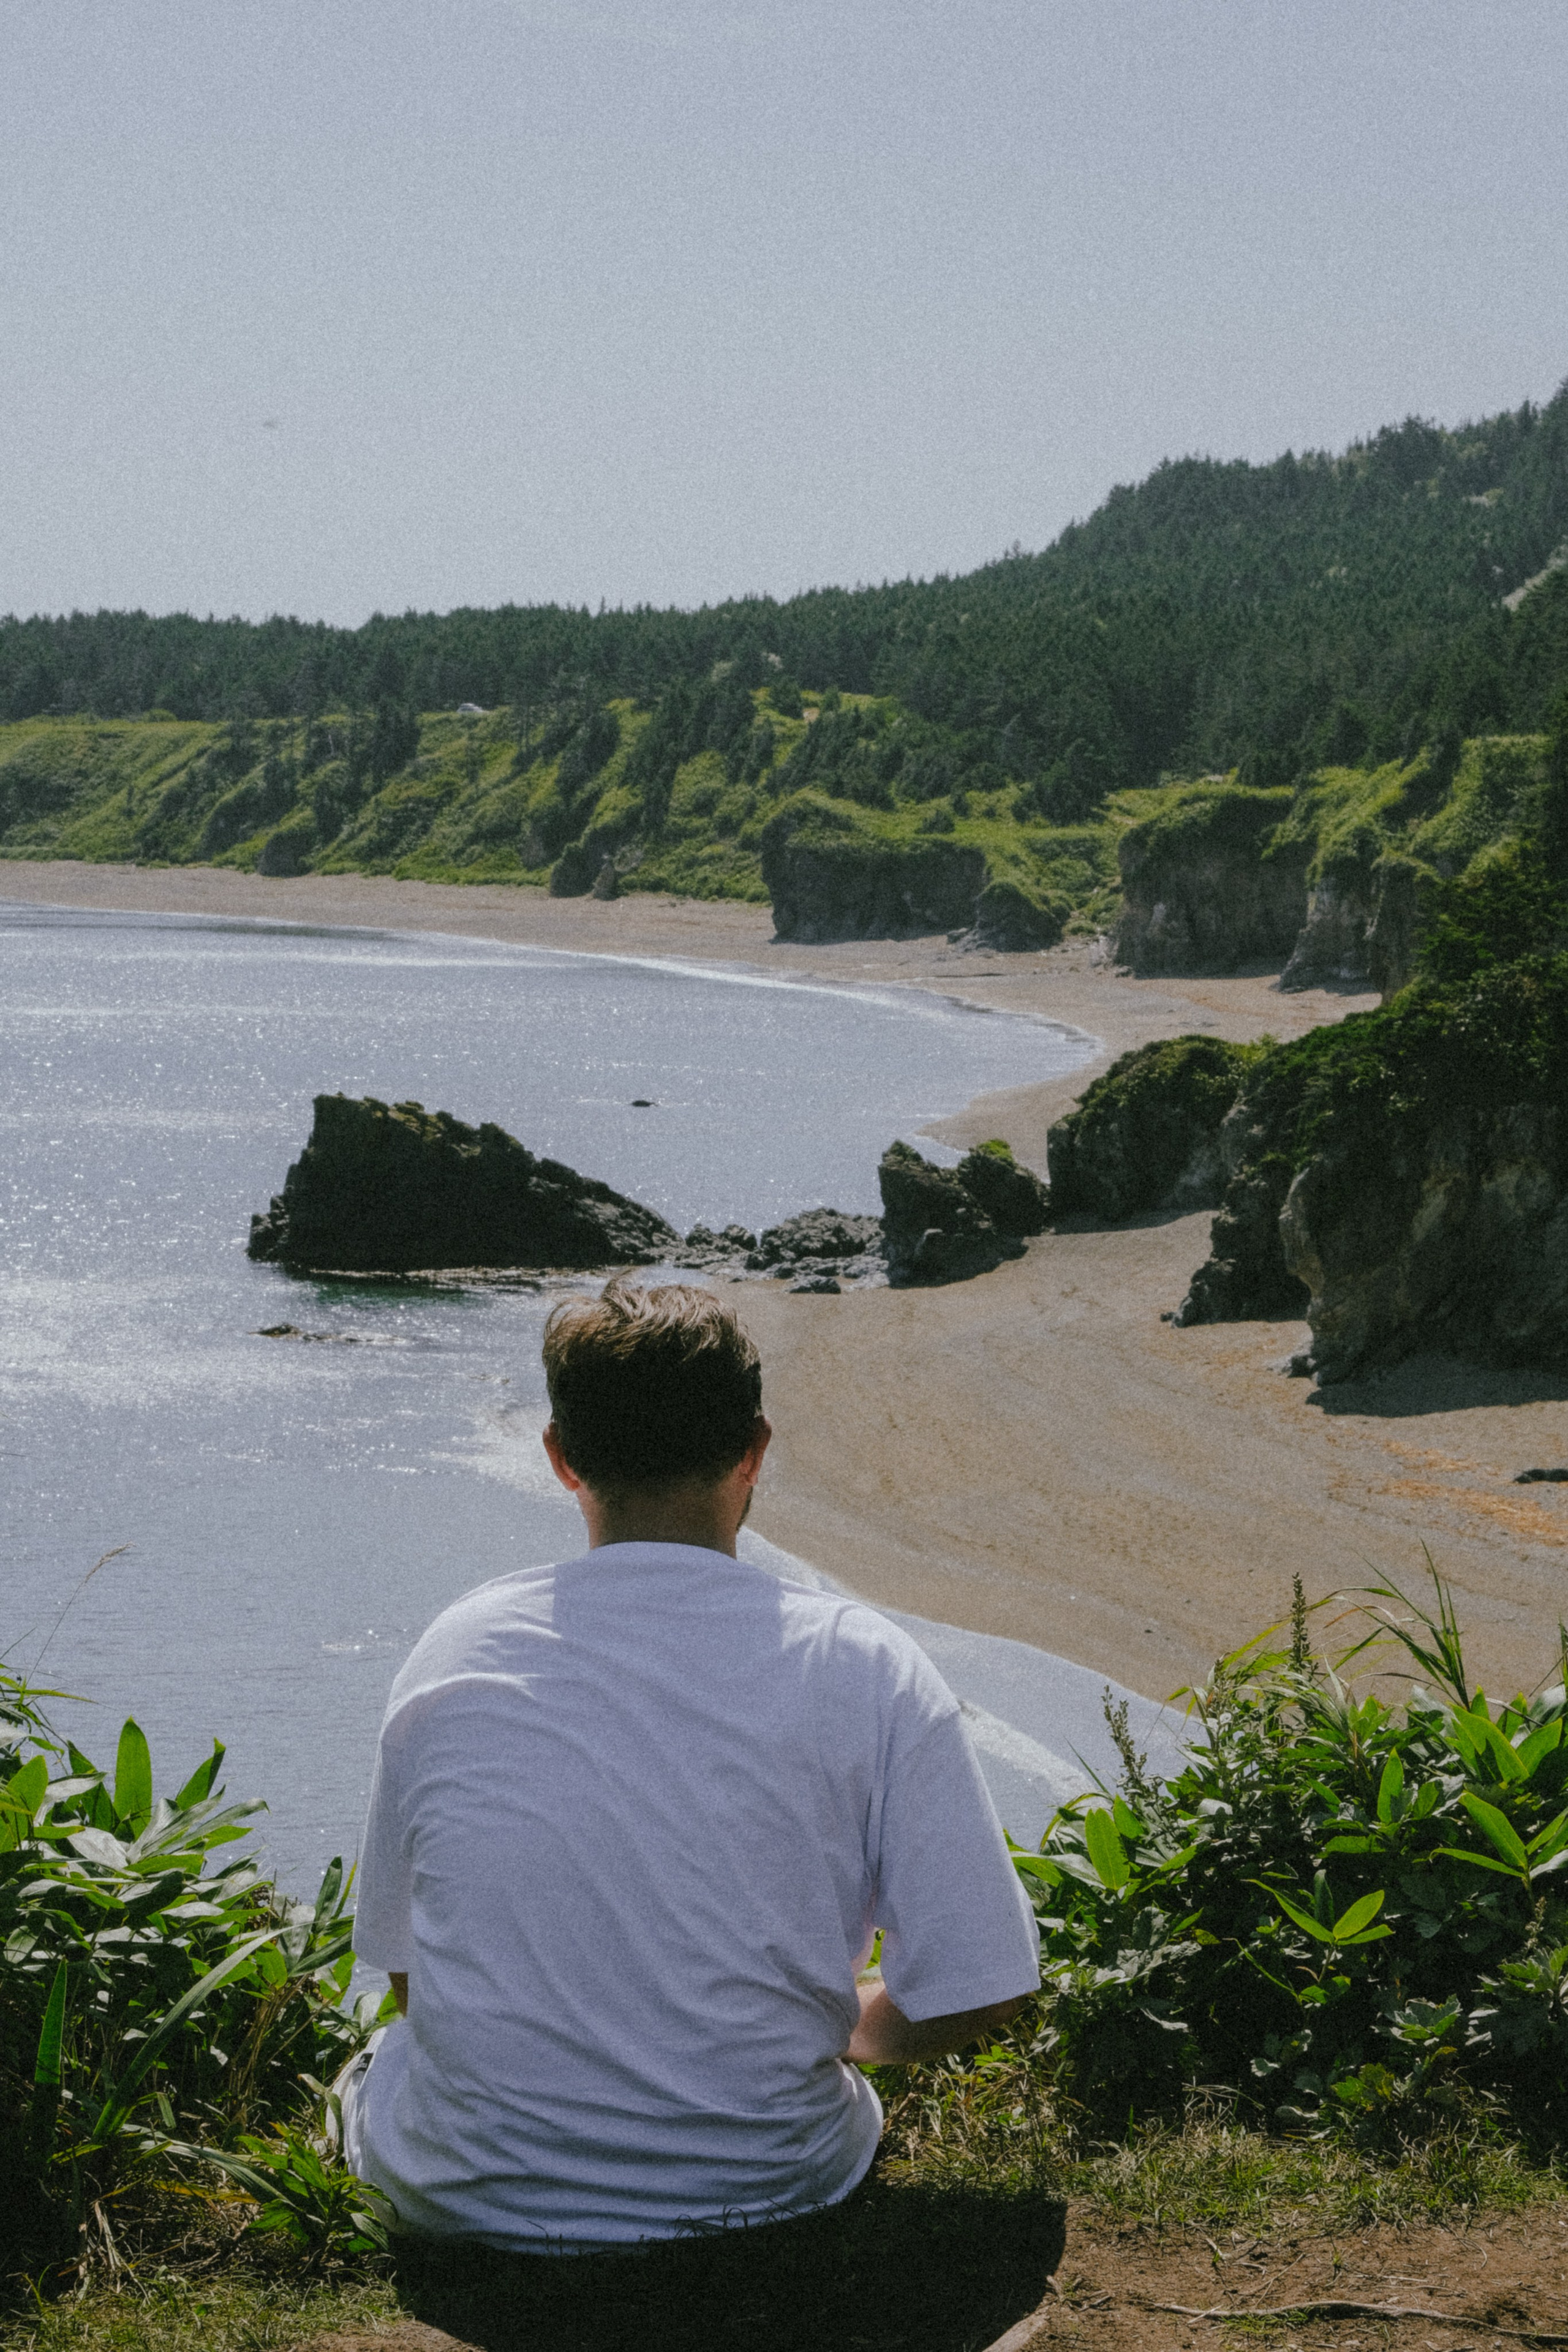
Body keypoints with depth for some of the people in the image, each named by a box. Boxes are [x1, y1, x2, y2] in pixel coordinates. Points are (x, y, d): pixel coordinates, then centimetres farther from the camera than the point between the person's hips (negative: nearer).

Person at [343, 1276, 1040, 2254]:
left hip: (478, 2198, 1)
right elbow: (977, 1991, -10)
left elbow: (407, 1973, 4)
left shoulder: (453, 1654, -5)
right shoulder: (865, 1669, -12)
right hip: (769, 2189, 0)